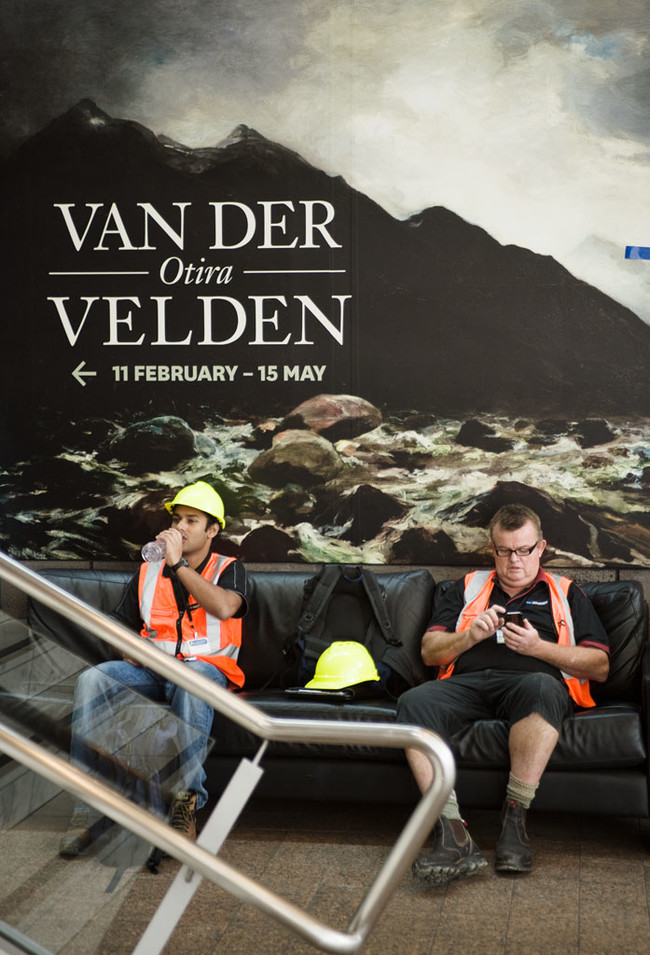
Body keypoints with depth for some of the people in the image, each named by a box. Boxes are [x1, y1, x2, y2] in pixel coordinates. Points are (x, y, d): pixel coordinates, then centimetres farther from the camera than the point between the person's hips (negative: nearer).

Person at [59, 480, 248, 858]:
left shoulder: (229, 569, 6)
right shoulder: (148, 572, 17)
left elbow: (225, 607, -18)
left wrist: (178, 563, -17)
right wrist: (131, 651, -2)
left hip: (206, 666, -4)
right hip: (151, 669, 4)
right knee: (92, 679, -27)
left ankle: (186, 803, -39)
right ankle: (88, 806, -30)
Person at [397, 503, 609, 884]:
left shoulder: (567, 594, 23)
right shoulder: (467, 588, 28)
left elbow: (600, 667, 12)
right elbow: (430, 652, 20)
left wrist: (538, 646, -2)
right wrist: (471, 635, 1)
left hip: (528, 681, -2)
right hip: (467, 682, 2)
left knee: (542, 688, -40)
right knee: (414, 702, -32)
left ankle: (515, 817, -31)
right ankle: (453, 835, -39)